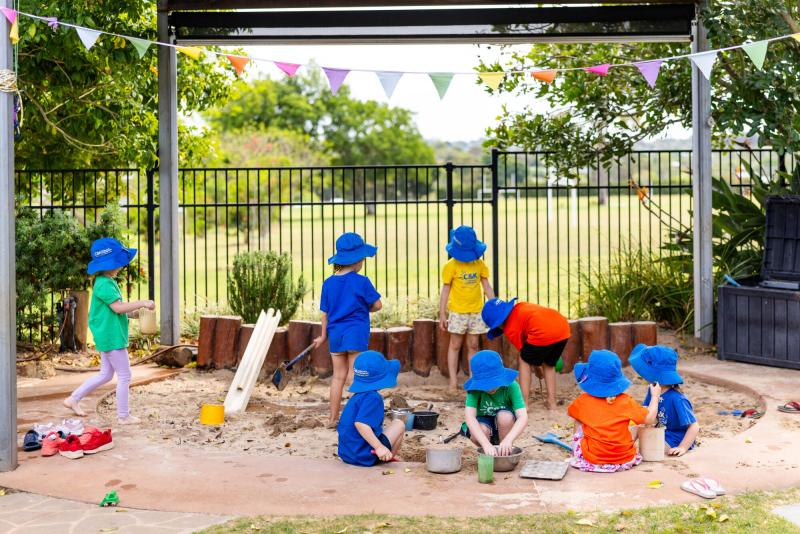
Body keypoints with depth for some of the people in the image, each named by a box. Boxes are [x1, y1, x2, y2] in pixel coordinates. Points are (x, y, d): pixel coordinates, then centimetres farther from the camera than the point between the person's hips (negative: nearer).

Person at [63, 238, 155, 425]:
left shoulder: (108, 282, 14)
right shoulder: (104, 284, -19)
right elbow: (118, 307, -25)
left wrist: (134, 313, 9)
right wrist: (142, 303, -18)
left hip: (108, 337, 11)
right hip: (112, 337, -11)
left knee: (105, 374, 20)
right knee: (124, 375, -1)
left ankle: (74, 399, 24)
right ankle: (123, 415, 7)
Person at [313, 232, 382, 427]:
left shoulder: (328, 283, 3)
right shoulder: (361, 281, -9)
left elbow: (325, 312, 9)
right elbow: (377, 305, -5)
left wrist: (323, 336, 20)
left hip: (335, 334, 5)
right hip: (356, 333, -4)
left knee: (338, 376, 11)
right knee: (355, 376, 1)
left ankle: (333, 418, 16)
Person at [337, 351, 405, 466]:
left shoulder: (356, 396, 12)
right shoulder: (373, 398, -16)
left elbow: (342, 427, 19)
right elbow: (360, 423, -30)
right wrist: (379, 447, -33)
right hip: (364, 456, -9)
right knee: (399, 425, 4)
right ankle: (387, 460, 12)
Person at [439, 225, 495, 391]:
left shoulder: (480, 264, 2)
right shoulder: (451, 266, -7)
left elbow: (487, 287, 6)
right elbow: (445, 290, -4)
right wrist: (442, 314, -5)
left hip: (476, 311, 3)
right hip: (457, 311, -3)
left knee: (473, 345, 7)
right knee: (455, 345, 3)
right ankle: (453, 381, 6)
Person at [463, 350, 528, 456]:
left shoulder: (511, 386, -24)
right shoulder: (475, 388, -24)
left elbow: (523, 417, -32)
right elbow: (469, 417, -36)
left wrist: (508, 439, -49)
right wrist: (486, 444, -49)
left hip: (503, 426, 0)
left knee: (505, 416, -33)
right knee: (477, 435, -34)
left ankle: (506, 453, -9)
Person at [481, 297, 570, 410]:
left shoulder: (510, 329, 9)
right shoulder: (520, 306, 28)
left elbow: (523, 351, 13)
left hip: (544, 333, -7)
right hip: (564, 326, 7)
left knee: (524, 362, 17)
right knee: (549, 365, 28)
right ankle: (551, 402, 22)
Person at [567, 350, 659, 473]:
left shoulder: (583, 401, -6)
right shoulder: (625, 401, -8)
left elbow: (570, 412, 16)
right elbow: (650, 419, -1)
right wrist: (655, 395, 12)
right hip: (624, 460, 1)